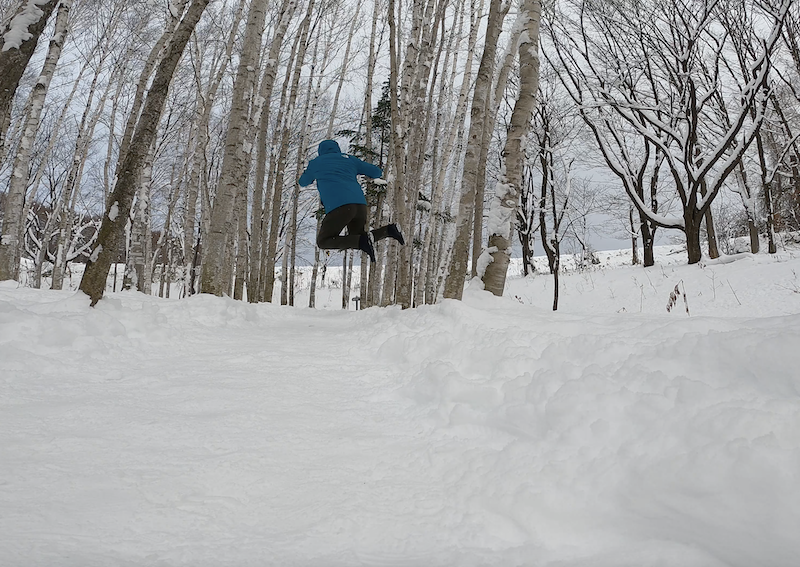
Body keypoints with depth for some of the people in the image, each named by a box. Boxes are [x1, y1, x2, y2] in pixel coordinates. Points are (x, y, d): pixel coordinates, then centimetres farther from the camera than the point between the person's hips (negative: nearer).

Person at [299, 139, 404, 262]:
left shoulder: (316, 162, 19)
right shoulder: (350, 159, 24)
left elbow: (303, 182, 37)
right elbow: (377, 172, 22)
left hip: (339, 207, -5)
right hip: (360, 204, 5)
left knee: (323, 242, 6)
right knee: (355, 243, 24)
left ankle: (363, 241, -15)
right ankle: (388, 230, 1)